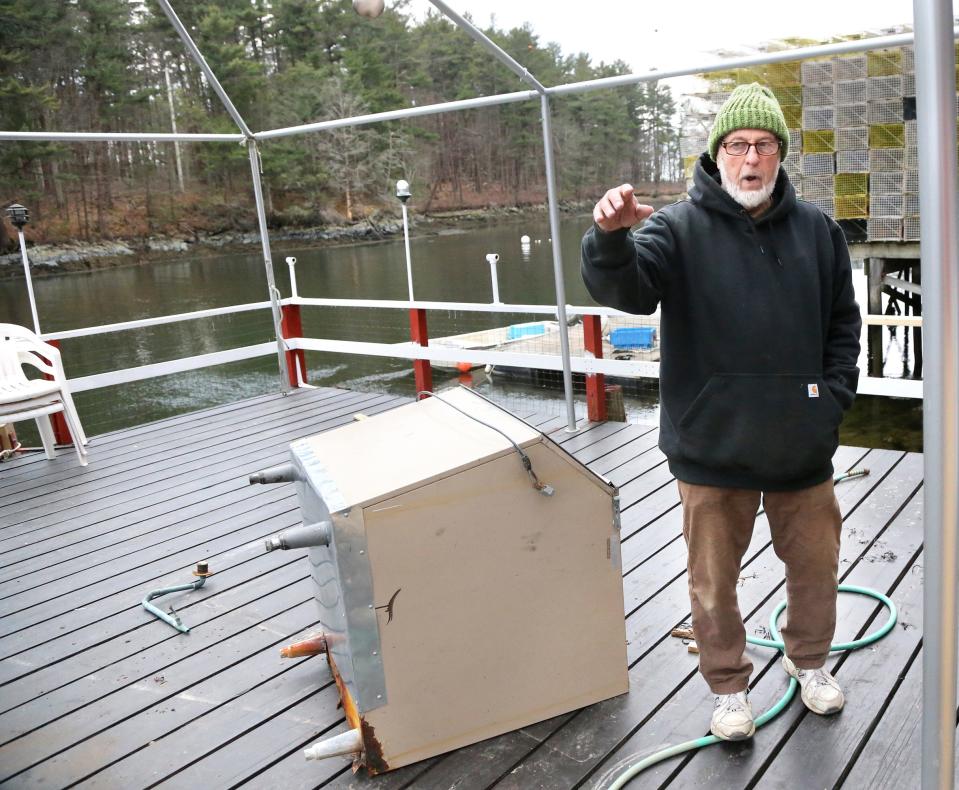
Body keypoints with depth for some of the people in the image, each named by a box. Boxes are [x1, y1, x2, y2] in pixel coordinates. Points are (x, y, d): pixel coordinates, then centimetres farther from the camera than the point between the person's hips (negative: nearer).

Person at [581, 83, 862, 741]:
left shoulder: (817, 230, 5)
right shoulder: (680, 229, -7)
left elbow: (843, 322, 13)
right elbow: (624, 288, -25)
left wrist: (835, 394, 3)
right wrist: (611, 238, -45)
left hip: (802, 446, 3)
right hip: (712, 447, -3)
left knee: (815, 563, 20)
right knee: (715, 579, 10)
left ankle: (810, 661, 46)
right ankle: (729, 687, 33)